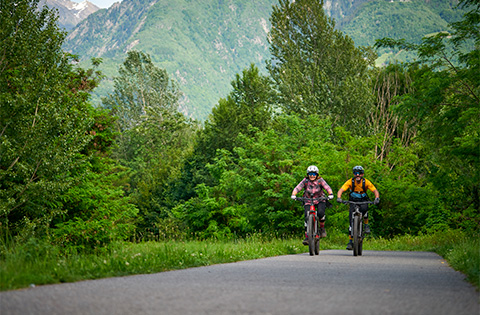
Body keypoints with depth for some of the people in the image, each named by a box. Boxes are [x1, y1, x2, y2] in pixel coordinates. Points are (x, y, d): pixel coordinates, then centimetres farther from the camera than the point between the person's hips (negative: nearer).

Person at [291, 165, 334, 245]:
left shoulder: (320, 180, -11)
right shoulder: (305, 181, -10)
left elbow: (327, 187, -22)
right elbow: (297, 188, -19)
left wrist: (330, 194, -42)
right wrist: (293, 195, -38)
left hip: (319, 201, -1)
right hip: (308, 202, 1)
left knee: (320, 213, -29)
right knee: (307, 218, -17)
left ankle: (322, 228, -1)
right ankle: (307, 237, -10)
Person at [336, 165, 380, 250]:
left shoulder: (366, 182, -17)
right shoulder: (350, 182, -18)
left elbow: (375, 191, -18)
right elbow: (341, 190, -25)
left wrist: (377, 198, -40)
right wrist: (339, 198, -46)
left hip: (363, 201, -1)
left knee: (364, 208, -37)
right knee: (351, 220, -12)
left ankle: (366, 224, -9)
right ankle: (350, 241, -3)